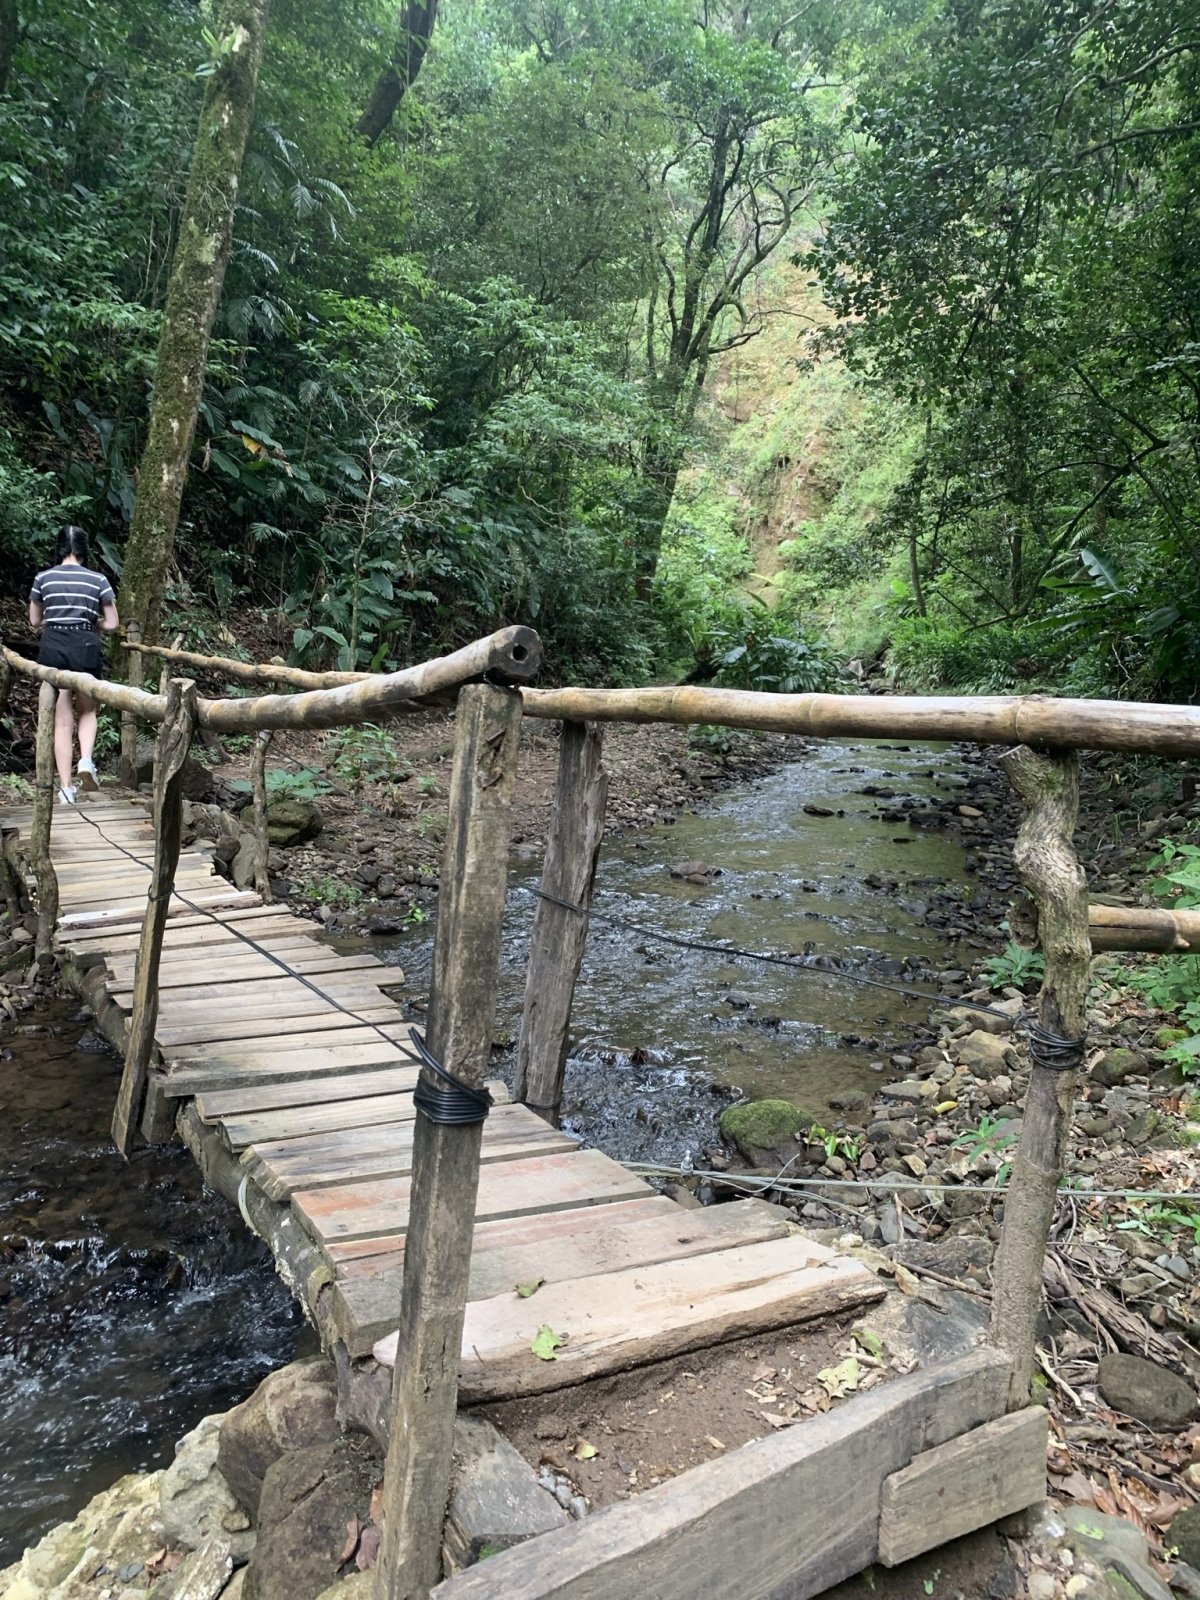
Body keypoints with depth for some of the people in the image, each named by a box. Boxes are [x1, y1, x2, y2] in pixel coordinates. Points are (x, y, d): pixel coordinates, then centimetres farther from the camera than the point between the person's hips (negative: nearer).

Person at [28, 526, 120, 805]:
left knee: (62, 720, 5)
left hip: (53, 647, 1)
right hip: (85, 647, -1)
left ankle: (65, 788, 1)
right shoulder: (98, 579, 2)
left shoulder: (43, 578, 5)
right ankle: (86, 760, -6)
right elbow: (112, 624, 2)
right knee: (87, 710, 20)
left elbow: (34, 621, 12)